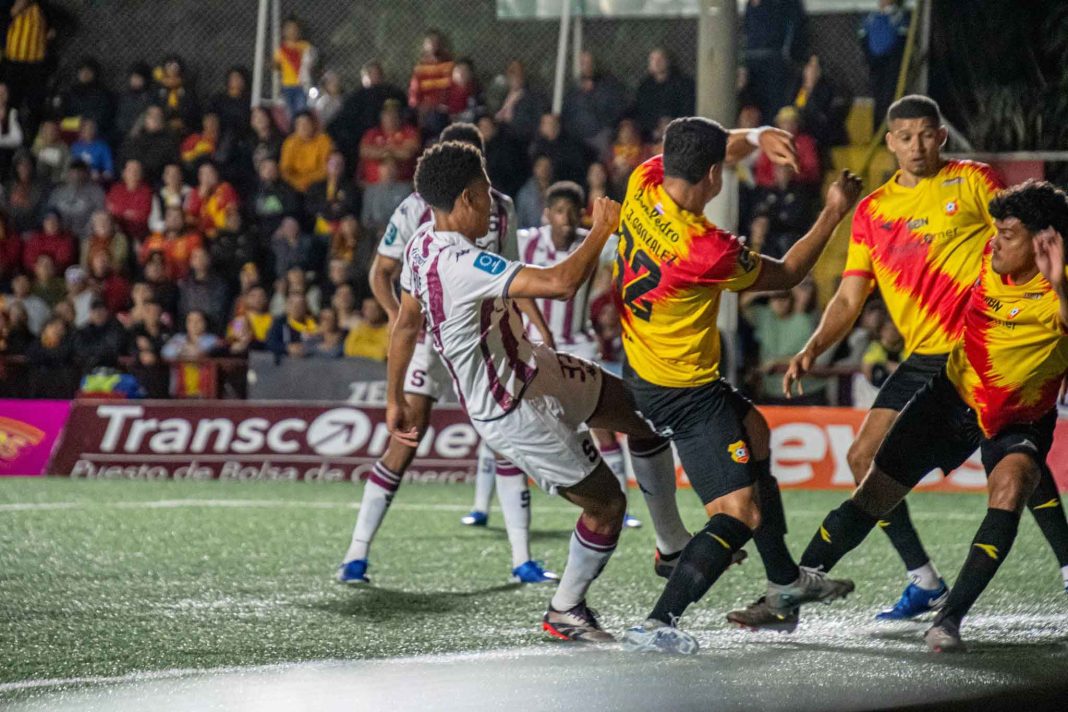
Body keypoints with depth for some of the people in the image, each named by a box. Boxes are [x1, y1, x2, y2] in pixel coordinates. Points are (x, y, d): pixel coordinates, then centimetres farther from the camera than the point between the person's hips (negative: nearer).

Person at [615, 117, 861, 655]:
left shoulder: (643, 184, -12)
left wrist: (755, 137, -8)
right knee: (741, 515, -10)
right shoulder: (707, 250, -31)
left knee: (753, 431, 30)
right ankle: (656, 626, -20)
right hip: (685, 391, -10)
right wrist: (833, 215, -1)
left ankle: (784, 581, 42)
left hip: (637, 363, 10)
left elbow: (703, 152, 10)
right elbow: (786, 275, -10)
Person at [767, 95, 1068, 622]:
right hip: (922, 358, 5)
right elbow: (849, 298, 11)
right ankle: (924, 582, 8)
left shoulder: (972, 181, 1)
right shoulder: (872, 210, 12)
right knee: (865, 459, -1)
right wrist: (813, 348, -4)